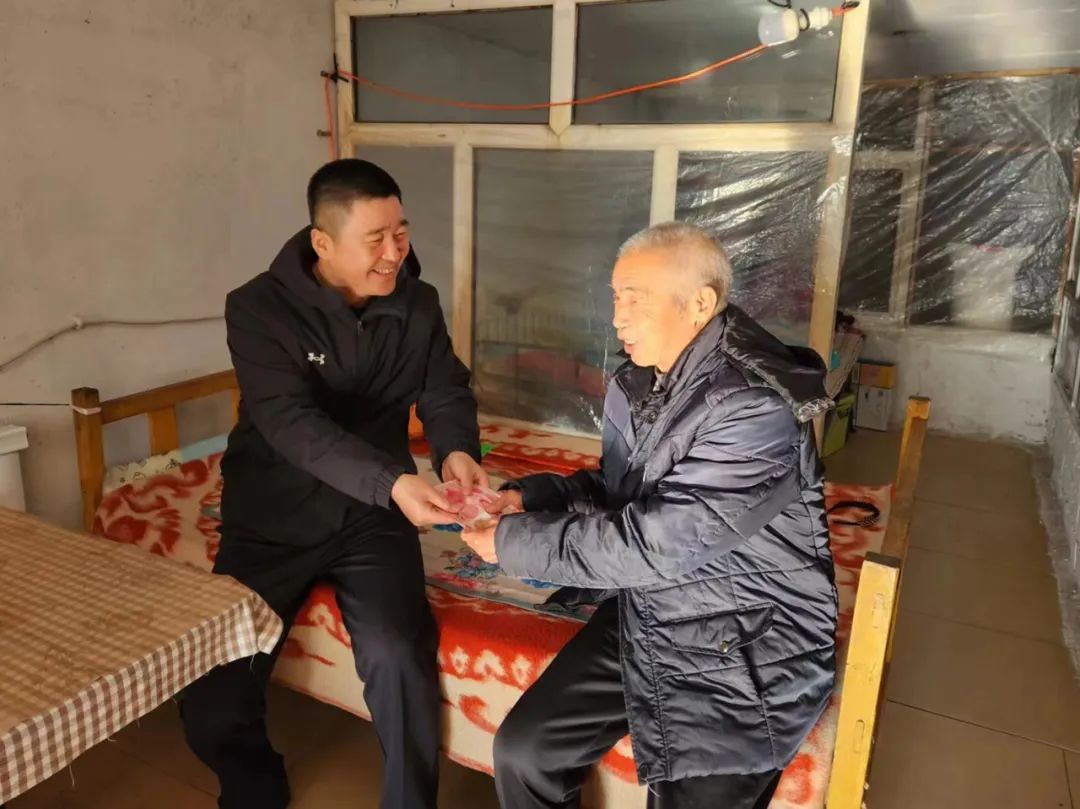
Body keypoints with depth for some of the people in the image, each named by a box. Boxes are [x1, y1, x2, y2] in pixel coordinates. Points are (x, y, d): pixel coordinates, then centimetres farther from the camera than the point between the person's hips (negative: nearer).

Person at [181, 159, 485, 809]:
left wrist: (457, 451, -27)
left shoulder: (418, 305, -2)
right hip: (274, 520, 0)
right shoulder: (259, 308, -13)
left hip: (372, 519, 1)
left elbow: (447, 395, -2)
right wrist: (392, 482, -41)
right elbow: (292, 423, -25)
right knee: (210, 699, -7)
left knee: (399, 659, -22)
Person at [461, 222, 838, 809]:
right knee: (522, 752, 5)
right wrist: (528, 498, -3)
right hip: (644, 618, 7)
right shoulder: (635, 385, 1)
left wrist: (515, 541, -18)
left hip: (745, 648, -6)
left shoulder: (755, 409, -25)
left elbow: (651, 545, -27)